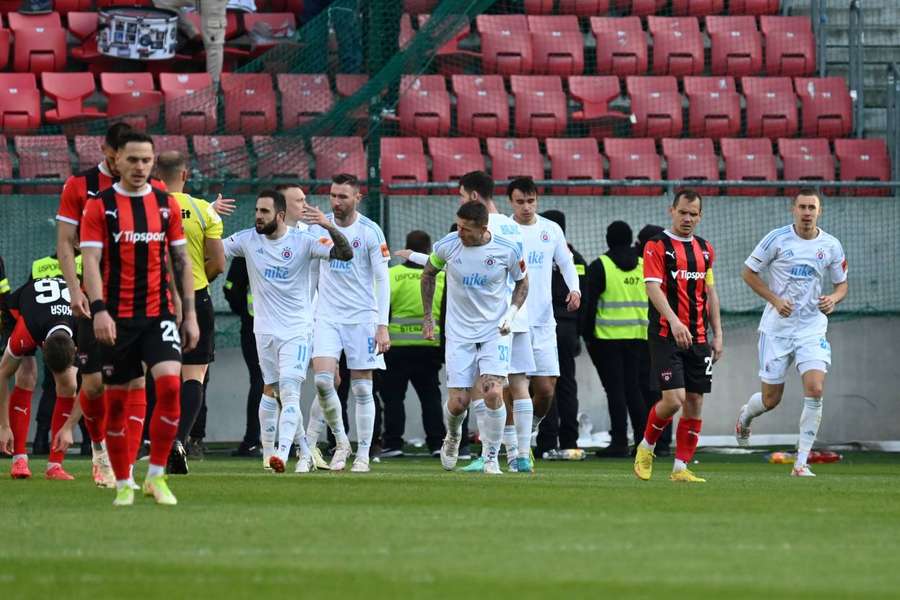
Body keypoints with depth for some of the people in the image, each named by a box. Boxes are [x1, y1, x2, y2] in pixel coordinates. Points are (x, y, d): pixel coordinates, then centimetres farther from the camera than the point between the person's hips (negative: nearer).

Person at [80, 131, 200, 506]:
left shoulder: (166, 204, 8)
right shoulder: (100, 206, -1)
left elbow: (181, 261, 12)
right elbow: (90, 260, -8)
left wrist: (190, 314, 7)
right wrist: (99, 309, -21)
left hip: (159, 314, 1)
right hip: (116, 319, -1)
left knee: (170, 383, -17)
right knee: (116, 399, 3)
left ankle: (156, 476, -8)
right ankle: (123, 484, 14)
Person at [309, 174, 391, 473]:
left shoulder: (370, 231, -5)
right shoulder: (320, 225, 3)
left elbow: (382, 280, -4)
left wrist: (383, 325, -9)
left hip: (362, 316, -2)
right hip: (327, 314, 2)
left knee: (362, 388, 0)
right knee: (322, 380, -13)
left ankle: (363, 455, 8)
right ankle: (340, 441, 6)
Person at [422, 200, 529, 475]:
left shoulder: (508, 250, -11)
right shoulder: (447, 246, -9)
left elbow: (522, 282, 9)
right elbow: (428, 274, 12)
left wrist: (511, 314, -6)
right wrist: (428, 317, 12)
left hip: (495, 332, -1)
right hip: (459, 334, 1)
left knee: (493, 393, -19)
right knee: (457, 403, -4)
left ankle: (491, 459, -3)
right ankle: (453, 437, 33)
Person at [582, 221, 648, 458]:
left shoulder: (600, 266, -5)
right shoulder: (643, 266, 9)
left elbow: (590, 303, -8)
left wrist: (588, 334, -1)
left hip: (608, 337, -5)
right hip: (637, 337, 5)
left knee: (615, 388, -2)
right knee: (633, 387, 11)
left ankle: (620, 442, -4)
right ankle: (643, 439, 7)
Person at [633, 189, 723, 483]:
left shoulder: (705, 249, 14)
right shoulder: (657, 246, -4)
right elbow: (653, 287, -14)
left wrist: (717, 335, 13)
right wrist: (674, 321, -27)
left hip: (698, 337, 6)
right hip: (666, 336, -6)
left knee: (695, 402, 1)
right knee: (674, 399, -15)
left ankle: (680, 467, 7)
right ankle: (646, 447, 11)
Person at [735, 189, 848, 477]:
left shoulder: (831, 246, 1)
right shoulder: (777, 239, -7)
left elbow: (842, 283, 13)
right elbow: (749, 272, 0)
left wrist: (834, 299, -10)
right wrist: (775, 300, -12)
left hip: (813, 328, 1)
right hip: (777, 327, -1)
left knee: (815, 389, -18)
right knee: (771, 399, 4)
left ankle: (801, 462, -11)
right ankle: (745, 416, 42)